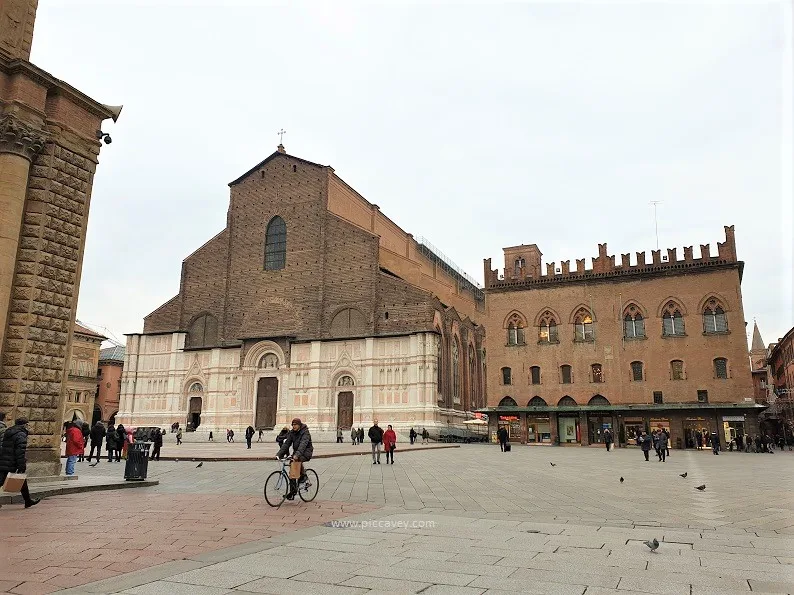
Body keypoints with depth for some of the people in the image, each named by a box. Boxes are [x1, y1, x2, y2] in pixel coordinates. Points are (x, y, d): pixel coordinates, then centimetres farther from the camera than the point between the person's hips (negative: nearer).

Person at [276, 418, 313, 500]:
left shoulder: (305, 433, -17)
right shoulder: (292, 433, 2)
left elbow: (303, 444, -33)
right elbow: (286, 444, -3)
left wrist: (297, 454, -48)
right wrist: (279, 454, -16)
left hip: (306, 452, -6)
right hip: (296, 452, 6)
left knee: (298, 459, -37)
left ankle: (303, 475, -13)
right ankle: (292, 491, 7)